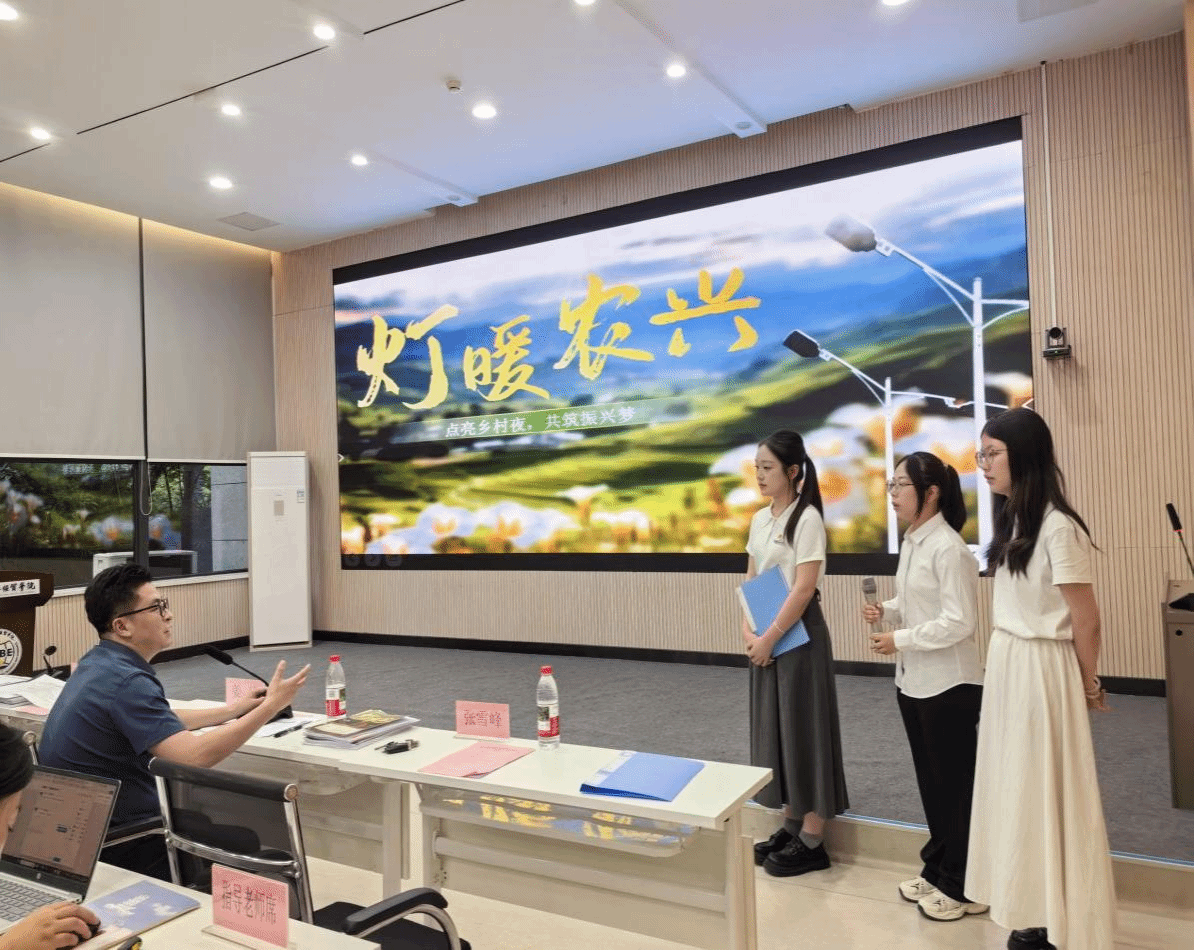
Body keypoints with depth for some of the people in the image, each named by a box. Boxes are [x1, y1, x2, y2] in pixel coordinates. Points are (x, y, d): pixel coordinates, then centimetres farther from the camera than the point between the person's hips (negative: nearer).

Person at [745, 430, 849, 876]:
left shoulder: (807, 519, -13)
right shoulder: (759, 519, 9)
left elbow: (803, 590, -18)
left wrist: (769, 638, -17)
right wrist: (749, 630, -2)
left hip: (799, 633, -8)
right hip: (767, 635, 8)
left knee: (804, 727, 0)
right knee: (775, 726, 12)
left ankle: (812, 842, 11)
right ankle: (791, 825, 26)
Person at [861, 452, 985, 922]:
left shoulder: (948, 548, -20)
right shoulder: (911, 542, 8)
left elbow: (959, 622, -23)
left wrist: (899, 640, -18)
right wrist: (886, 610, -1)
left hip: (949, 684, -9)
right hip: (913, 681, 9)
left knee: (956, 786, 7)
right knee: (930, 783, 19)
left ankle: (962, 887, 22)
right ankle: (938, 870, 34)